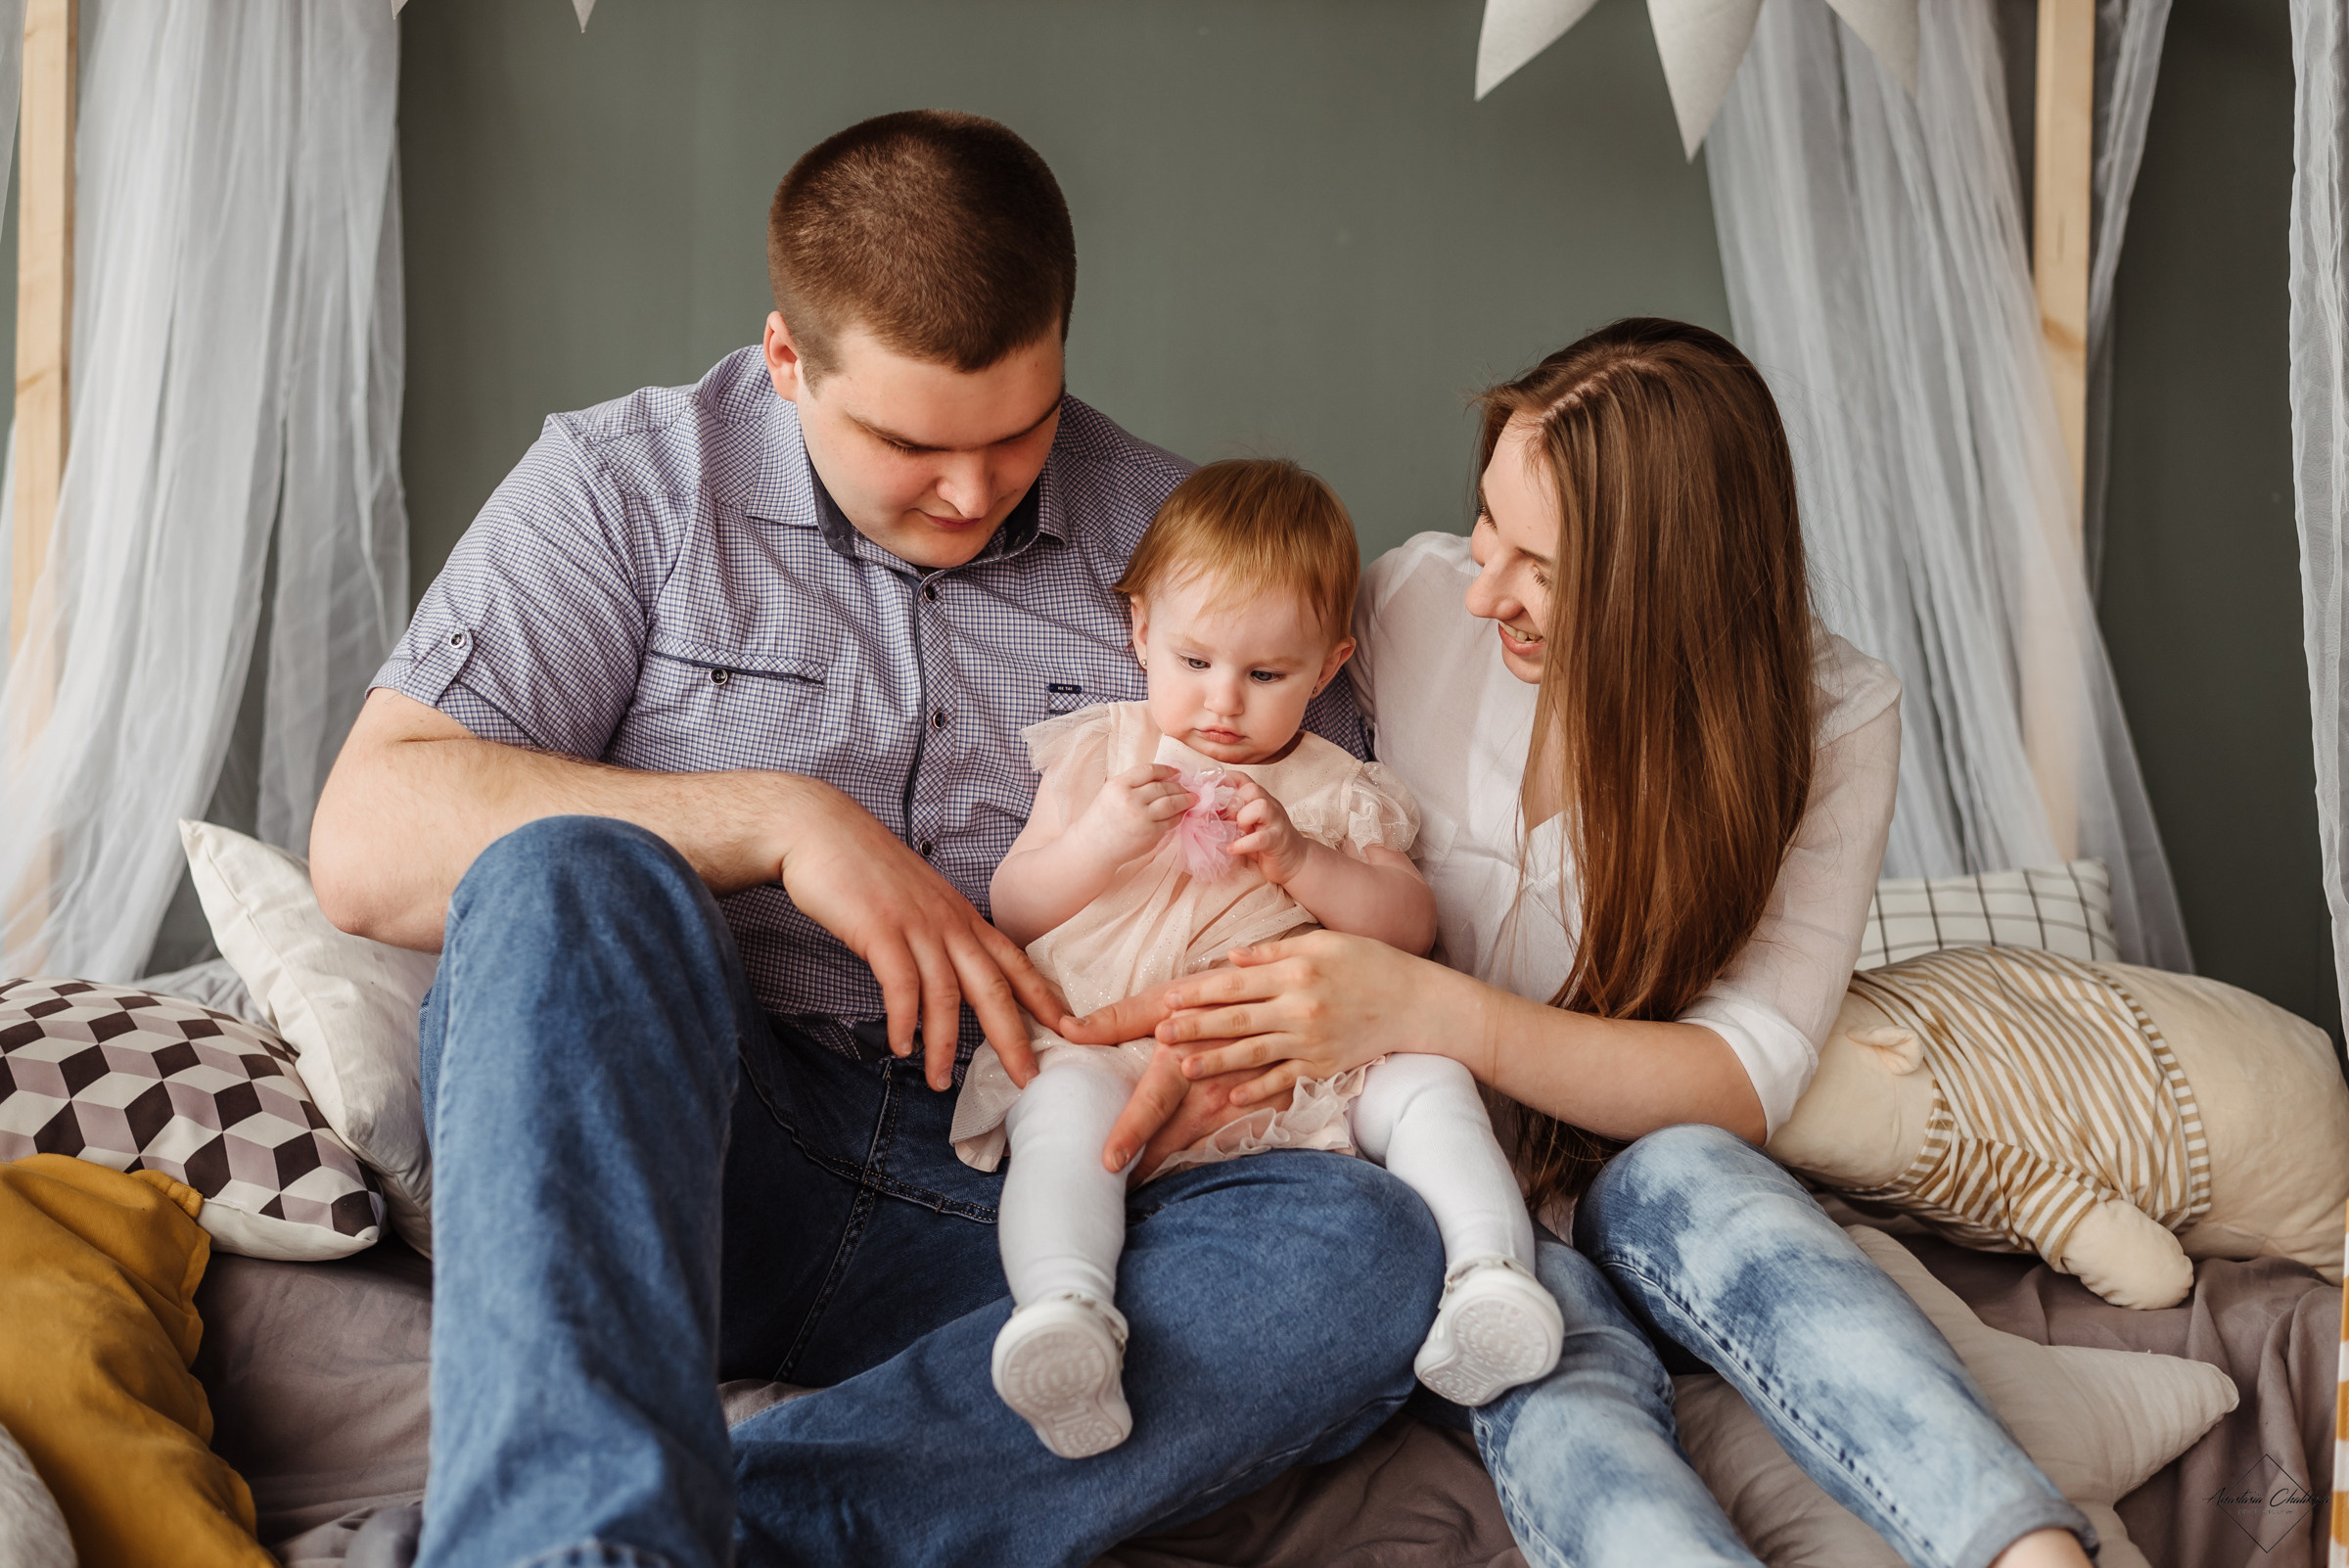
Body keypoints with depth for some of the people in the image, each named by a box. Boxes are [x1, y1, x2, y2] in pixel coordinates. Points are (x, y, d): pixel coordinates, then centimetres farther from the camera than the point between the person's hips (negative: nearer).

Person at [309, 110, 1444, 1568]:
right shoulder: (626, 484, 3)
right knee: (571, 874, -32)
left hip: (986, 1219, 2)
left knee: (1375, 1247, -26)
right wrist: (778, 819, -17)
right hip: (642, 1161, -1)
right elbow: (367, 842, -7)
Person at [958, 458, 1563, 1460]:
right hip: (1103, 1046, -2)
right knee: (1063, 1111, -34)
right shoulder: (1101, 755, 16)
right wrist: (1100, 840, -9)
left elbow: (1412, 925, 8)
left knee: (1428, 1083, -21)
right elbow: (1010, 910, 11)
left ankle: (1491, 1273, -31)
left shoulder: (1337, 792, 18)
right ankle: (1064, 1308, -52)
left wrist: (1299, 860, -8)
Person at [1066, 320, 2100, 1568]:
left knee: (1682, 1175, -37)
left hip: (1630, 1169, 0)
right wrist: (1213, 1004, -18)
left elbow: (1741, 1083, -16)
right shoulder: (1420, 600, -5)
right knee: (1563, 1350, -34)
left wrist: (1425, 1011, -28)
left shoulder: (1825, 716, -9)